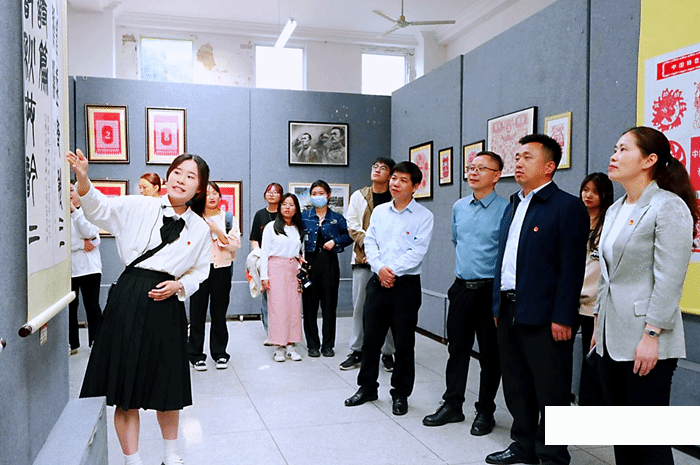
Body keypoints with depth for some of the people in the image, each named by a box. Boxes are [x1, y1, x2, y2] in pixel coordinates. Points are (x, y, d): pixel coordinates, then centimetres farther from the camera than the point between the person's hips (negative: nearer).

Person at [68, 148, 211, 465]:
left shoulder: (200, 229, 6)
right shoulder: (139, 207, 0)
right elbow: (100, 208, -9)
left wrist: (179, 286, -6)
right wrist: (83, 179, -26)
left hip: (168, 306, 2)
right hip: (129, 299, -1)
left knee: (166, 386, 13)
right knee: (126, 386, 3)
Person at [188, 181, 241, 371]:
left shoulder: (228, 218, 8)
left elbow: (235, 244, -2)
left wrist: (216, 229, -12)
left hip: (221, 269, 1)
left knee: (219, 312, 6)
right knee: (197, 312, 0)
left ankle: (220, 353, 17)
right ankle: (196, 355, 10)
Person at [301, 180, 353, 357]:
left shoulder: (336, 218, 6)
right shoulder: (304, 216, 6)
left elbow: (350, 235, 7)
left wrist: (335, 241, -7)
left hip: (329, 263, 0)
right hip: (310, 262, 0)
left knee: (329, 304, 3)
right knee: (310, 304, 2)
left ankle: (328, 345, 14)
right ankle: (312, 345, 13)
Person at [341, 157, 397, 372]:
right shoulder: (358, 196, 9)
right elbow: (352, 225, 4)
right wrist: (368, 244, -10)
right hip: (363, 258, 2)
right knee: (360, 306, 6)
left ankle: (388, 353, 15)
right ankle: (357, 351, 17)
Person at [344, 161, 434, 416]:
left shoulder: (423, 216, -4)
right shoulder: (379, 211, 10)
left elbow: (417, 252, -12)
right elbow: (370, 242, 5)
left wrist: (392, 270, -16)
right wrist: (380, 269, -10)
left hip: (406, 285, -4)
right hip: (378, 282, 4)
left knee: (404, 343, 5)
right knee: (370, 338, 11)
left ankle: (400, 394, 21)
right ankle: (367, 387, 28)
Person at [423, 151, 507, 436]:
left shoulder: (505, 209, -10)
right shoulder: (459, 207, 9)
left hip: (489, 290, -5)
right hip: (461, 288, 5)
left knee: (490, 353, 6)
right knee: (457, 348, 12)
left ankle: (485, 412, 20)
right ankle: (452, 405, 24)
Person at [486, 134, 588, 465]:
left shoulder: (567, 207, -8)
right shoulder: (512, 207, 16)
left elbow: (571, 267, -14)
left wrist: (562, 318, -17)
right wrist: (498, 306, 13)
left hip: (543, 318, -8)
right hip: (509, 312, 8)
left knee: (550, 392, 5)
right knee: (517, 387, 18)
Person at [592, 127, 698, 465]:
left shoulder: (668, 208, -11)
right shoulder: (615, 210, 13)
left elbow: (669, 280, -16)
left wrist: (652, 336, -19)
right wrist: (598, 322, 16)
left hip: (646, 345, -8)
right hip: (612, 339, 8)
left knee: (649, 437, 1)